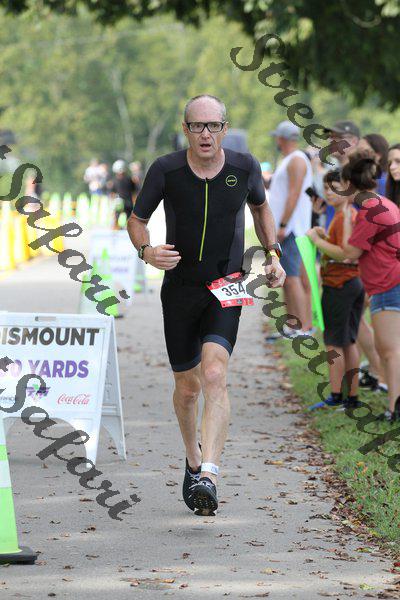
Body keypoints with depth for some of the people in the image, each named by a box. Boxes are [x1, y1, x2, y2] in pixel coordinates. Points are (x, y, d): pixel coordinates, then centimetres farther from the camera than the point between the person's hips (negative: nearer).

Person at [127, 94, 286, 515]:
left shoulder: (244, 167, -6)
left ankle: (208, 475, -32)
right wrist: (147, 251, -17)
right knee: (187, 387, 11)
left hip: (226, 290, -1)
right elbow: (137, 219, 4)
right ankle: (193, 460, 40)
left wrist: (272, 255, 5)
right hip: (179, 290, 1)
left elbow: (260, 207, 17)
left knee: (214, 375, -23)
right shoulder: (165, 170, -10)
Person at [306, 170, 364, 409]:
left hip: (338, 284, -9)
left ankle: (336, 395, -2)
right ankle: (353, 396, 14)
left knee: (334, 342, -3)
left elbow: (344, 254, -24)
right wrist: (326, 237, 13)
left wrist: (317, 240, -18)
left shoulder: (342, 217, -17)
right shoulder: (354, 215, 14)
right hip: (356, 282, 9)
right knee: (349, 342, 12)